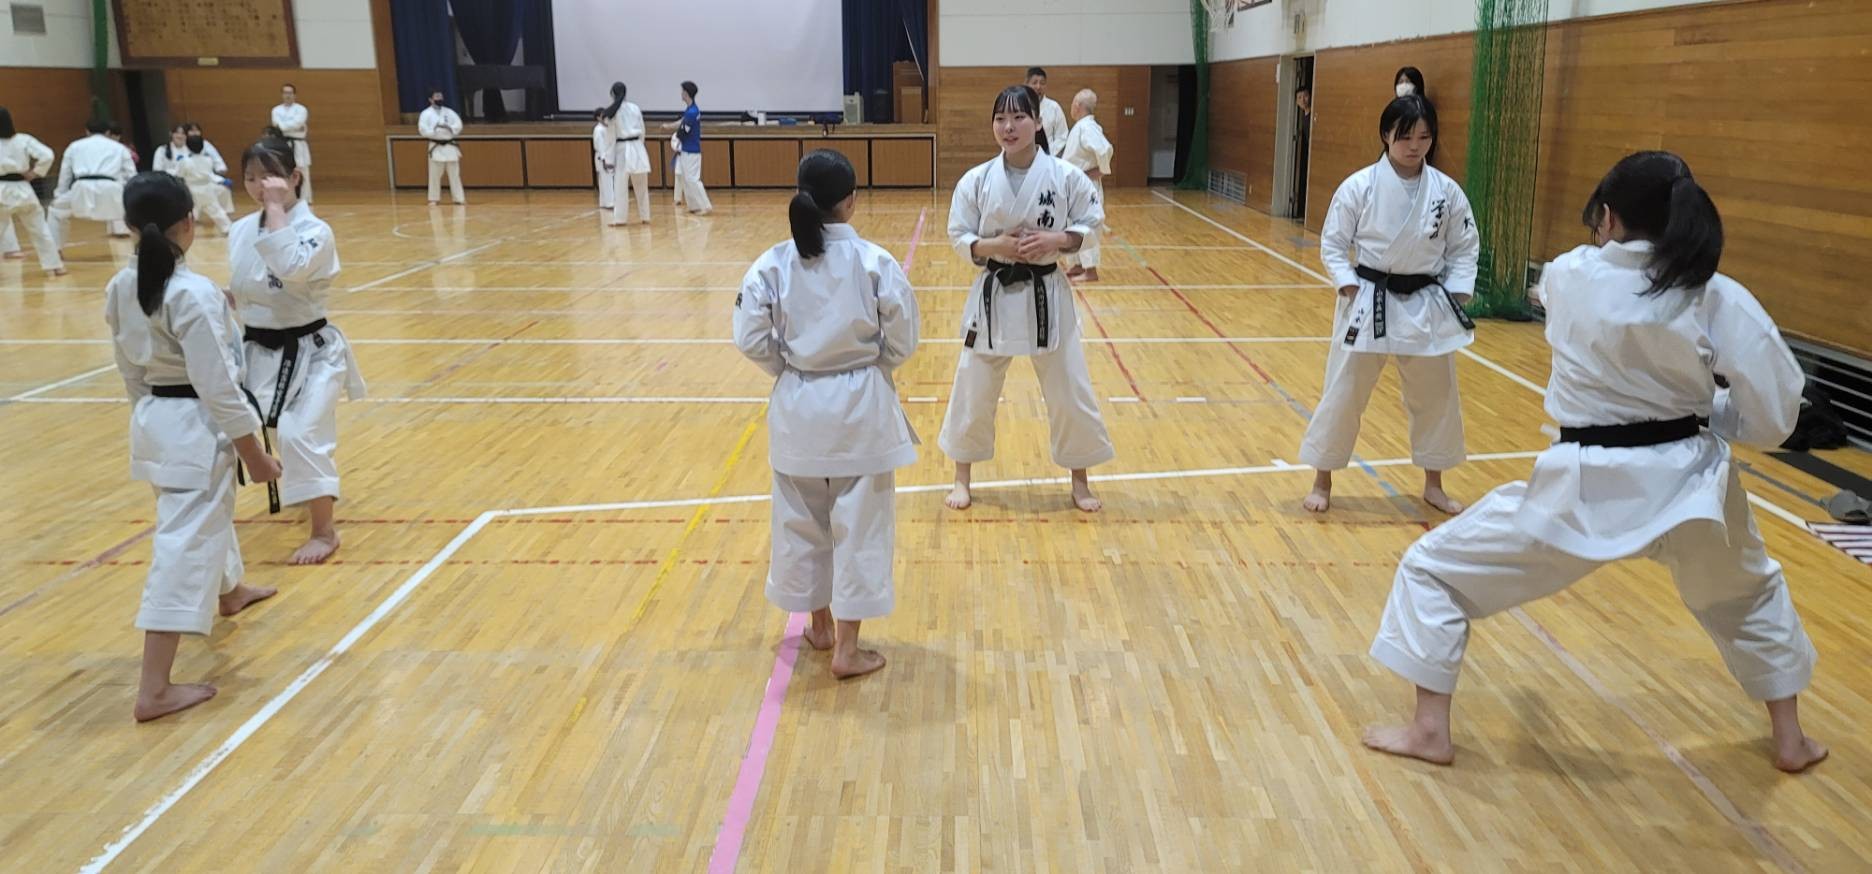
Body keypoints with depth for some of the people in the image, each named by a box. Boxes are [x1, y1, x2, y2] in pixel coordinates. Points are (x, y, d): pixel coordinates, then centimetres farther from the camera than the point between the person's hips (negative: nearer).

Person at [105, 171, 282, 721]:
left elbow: (130, 370, 13)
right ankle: (155, 690, -5)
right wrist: (254, 455, -12)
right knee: (185, 547, -6)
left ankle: (231, 592, 60)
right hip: (195, 427, -9)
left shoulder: (120, 288, 2)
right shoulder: (194, 294, -22)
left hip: (153, 421, 9)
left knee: (208, 513, 32)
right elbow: (218, 386, -21)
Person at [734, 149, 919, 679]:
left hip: (798, 406, 2)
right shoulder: (875, 262, -12)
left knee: (802, 520, 19)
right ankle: (847, 649, 13)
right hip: (860, 406, -2)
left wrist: (791, 370, 11)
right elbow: (902, 341, -6)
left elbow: (752, 339, -6)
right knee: (859, 526, 8)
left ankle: (821, 626, 35)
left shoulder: (773, 264, -8)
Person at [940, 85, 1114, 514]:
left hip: (1046, 295, 0)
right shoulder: (976, 181, -6)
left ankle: (1079, 480, 27)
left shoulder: (1066, 177, -8)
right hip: (994, 295, 1)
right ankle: (963, 478, 28)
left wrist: (1056, 240, -18)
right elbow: (960, 239, 0)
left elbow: (1091, 227, 0)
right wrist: (996, 245, -18)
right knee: (974, 389, 9)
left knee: (1069, 390, 7)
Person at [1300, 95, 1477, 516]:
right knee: (1344, 393, 3)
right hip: (1369, 303, -3)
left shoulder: (1446, 191, -2)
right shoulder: (1359, 186, -9)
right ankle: (1322, 481, 19)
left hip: (1426, 305, 3)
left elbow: (1465, 248, 6)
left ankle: (1433, 485, 31)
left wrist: (1455, 295, -5)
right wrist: (1350, 289, -13)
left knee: (1437, 396, 12)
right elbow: (1332, 244, -3)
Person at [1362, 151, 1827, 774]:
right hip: (1687, 480, 3)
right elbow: (1772, 421, -5)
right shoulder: (1719, 298, -7)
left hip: (1586, 487, -3)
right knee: (1751, 595, 35)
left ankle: (1430, 730, 14)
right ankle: (1791, 740, 45)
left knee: (1434, 568, 13)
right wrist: (1696, 403, 12)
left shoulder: (1567, 277, -7)